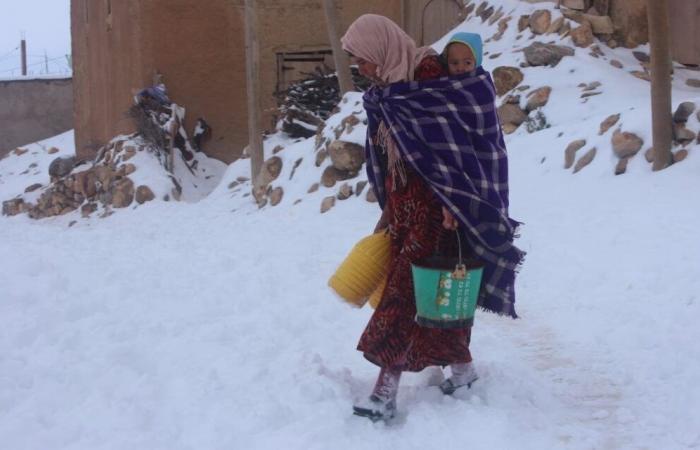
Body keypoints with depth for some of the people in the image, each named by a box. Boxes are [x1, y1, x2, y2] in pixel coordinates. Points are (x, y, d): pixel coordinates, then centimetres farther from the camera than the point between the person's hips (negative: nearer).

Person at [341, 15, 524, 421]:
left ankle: (387, 391, -8)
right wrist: (390, 209, 17)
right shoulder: (386, 92, 12)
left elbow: (449, 143, -18)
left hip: (432, 206, -8)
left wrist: (450, 202, -21)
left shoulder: (430, 80, -15)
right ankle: (462, 366, 29)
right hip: (404, 205, 8)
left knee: (407, 290, -10)